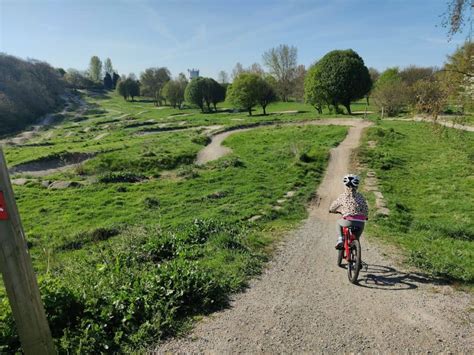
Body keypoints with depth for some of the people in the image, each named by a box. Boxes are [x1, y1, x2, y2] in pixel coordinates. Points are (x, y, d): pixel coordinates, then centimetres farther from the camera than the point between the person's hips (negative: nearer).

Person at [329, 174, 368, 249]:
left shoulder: (342, 196, 4)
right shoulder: (360, 196, 9)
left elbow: (333, 206, 16)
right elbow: (366, 209, 12)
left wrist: (332, 210, 39)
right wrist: (365, 217, 33)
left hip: (349, 221, -2)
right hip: (361, 222, 2)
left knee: (339, 223, 29)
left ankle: (340, 240, 14)